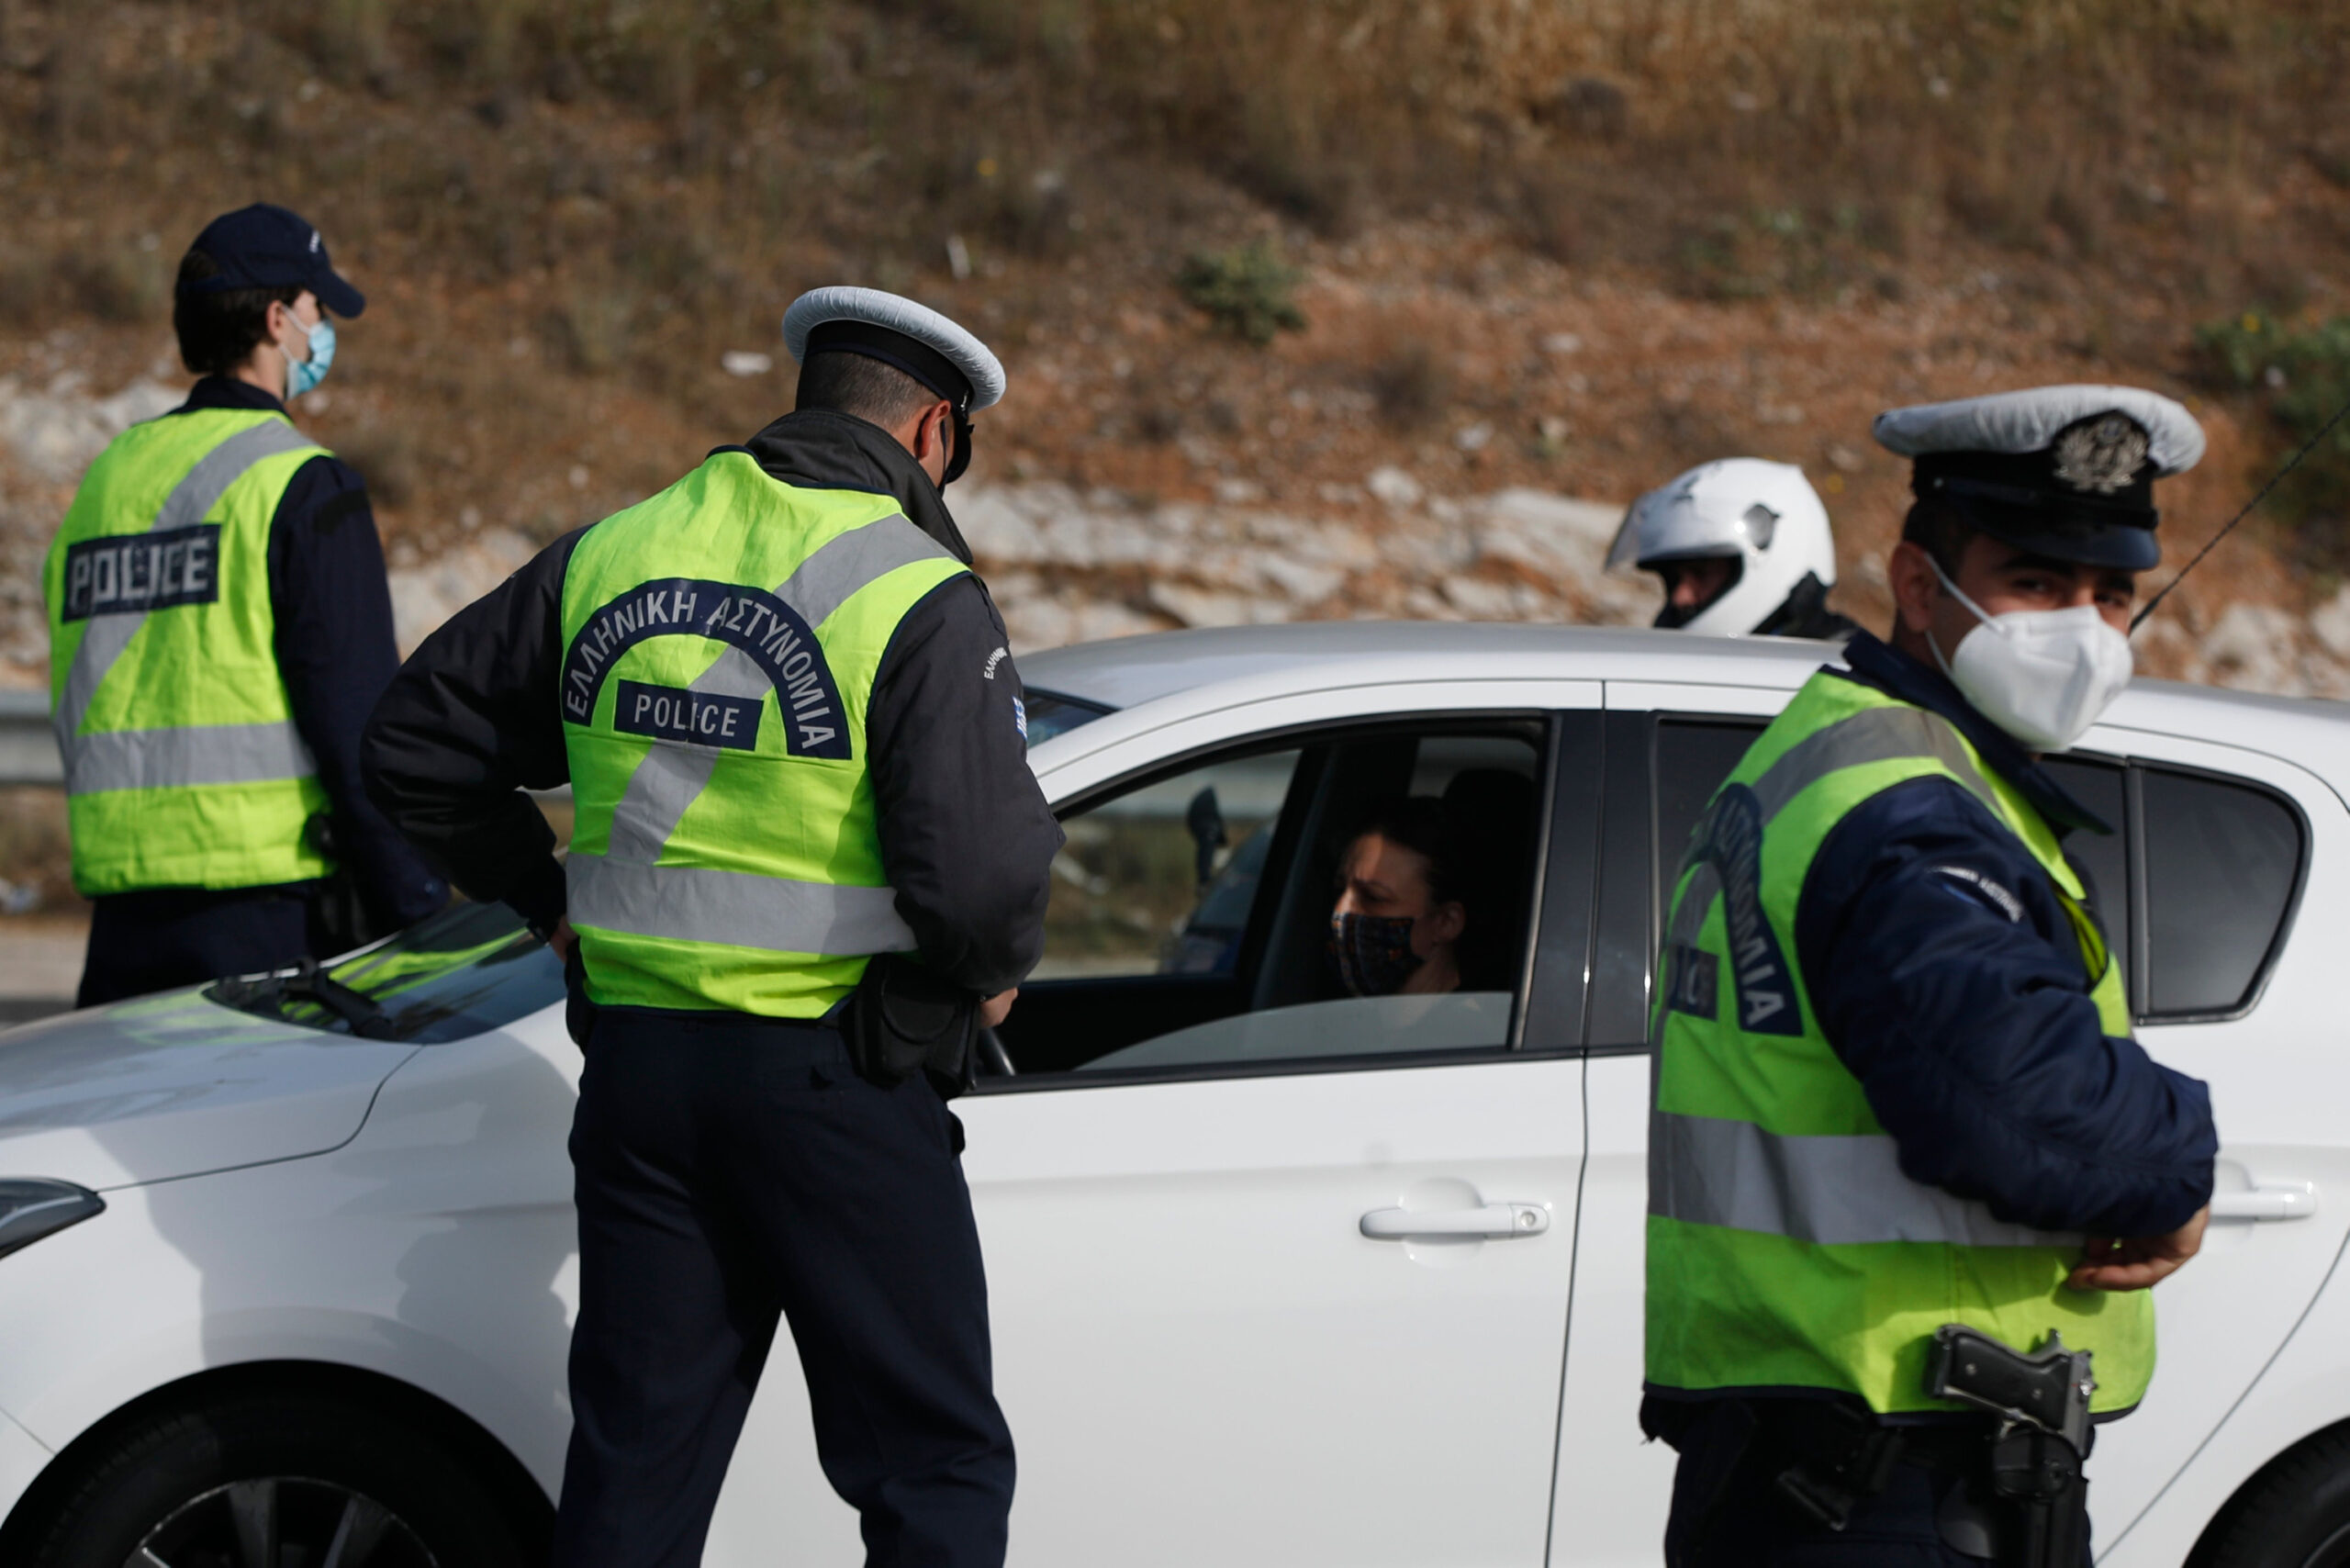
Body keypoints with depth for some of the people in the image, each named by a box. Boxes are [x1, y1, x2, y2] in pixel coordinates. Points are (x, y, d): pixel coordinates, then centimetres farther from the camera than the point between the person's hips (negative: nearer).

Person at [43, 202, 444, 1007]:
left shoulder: (108, 478, 16)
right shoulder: (300, 484, -6)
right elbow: (357, 728, -11)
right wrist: (422, 919, -8)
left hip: (121, 907, 7)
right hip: (266, 913, -7)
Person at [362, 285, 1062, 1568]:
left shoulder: (611, 557, 7)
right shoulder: (920, 600, -11)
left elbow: (416, 747, 14)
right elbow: (982, 869, -22)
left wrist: (544, 899, 20)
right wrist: (991, 970, -1)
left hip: (637, 1067, 5)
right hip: (836, 1080, -5)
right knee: (933, 1465, 5)